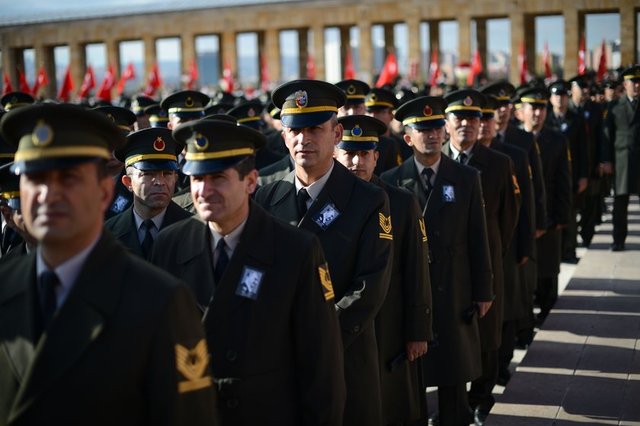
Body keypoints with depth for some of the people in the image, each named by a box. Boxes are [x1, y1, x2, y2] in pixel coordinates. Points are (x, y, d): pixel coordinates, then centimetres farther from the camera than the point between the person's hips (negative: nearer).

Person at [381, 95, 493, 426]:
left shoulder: (467, 178, 3)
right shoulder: (391, 182, -1)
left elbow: (477, 238, 2)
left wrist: (483, 290, 1)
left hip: (454, 291, 1)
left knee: (454, 370, 10)